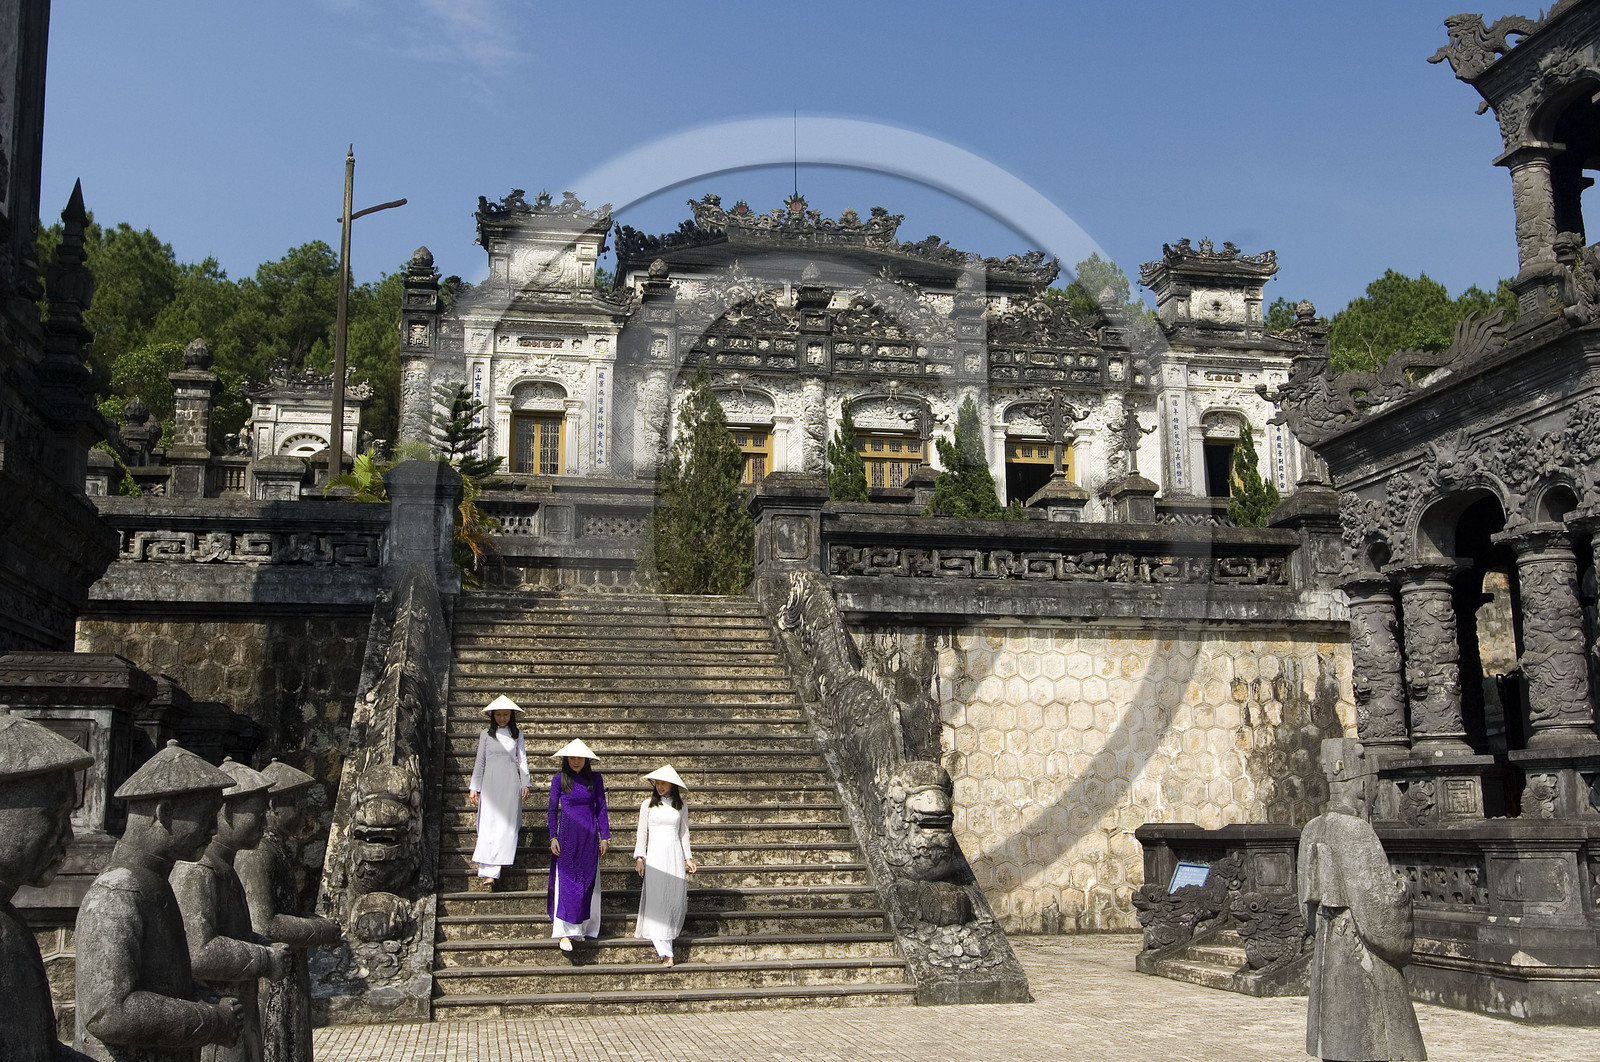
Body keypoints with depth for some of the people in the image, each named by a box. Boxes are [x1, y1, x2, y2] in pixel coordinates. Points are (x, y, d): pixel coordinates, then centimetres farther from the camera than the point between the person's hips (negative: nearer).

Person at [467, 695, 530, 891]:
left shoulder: (517, 734, 13)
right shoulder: (486, 734, 12)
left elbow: (522, 759, 13)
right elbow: (480, 762, 12)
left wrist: (525, 783, 4)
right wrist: (474, 788, 8)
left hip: (510, 782, 0)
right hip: (490, 781, 0)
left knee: (506, 825, -6)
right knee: (488, 824, -9)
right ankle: (488, 873, -7)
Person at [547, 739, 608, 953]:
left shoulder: (595, 778, 4)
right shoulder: (559, 779, 0)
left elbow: (601, 808, 6)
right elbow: (552, 809, 3)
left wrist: (605, 836, 3)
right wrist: (553, 837, -5)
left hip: (589, 837, 2)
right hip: (567, 836, -2)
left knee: (588, 883, 5)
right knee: (566, 882, -7)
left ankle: (584, 926, 17)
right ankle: (564, 932, -10)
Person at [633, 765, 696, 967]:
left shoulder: (680, 806, 10)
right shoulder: (648, 804, 5)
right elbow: (642, 832, 5)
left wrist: (688, 858, 13)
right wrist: (639, 857, -1)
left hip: (675, 854, 3)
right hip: (655, 854, -2)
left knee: (675, 898, -1)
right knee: (656, 899, -10)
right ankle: (664, 950, -14)